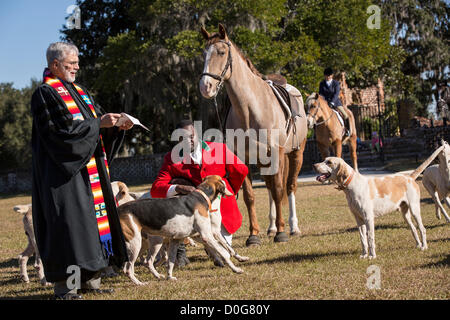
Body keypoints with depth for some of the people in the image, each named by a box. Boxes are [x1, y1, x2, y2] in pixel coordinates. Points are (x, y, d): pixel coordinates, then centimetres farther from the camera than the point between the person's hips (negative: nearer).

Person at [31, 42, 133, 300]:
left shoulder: (79, 91, 18)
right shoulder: (45, 94, -8)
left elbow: (97, 119, 17)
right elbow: (60, 130, -19)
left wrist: (117, 125, -2)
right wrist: (98, 124, -19)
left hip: (90, 168, 9)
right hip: (64, 170, -9)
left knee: (95, 215, 7)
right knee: (69, 219, -10)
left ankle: (90, 279, 13)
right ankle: (65, 283, -6)